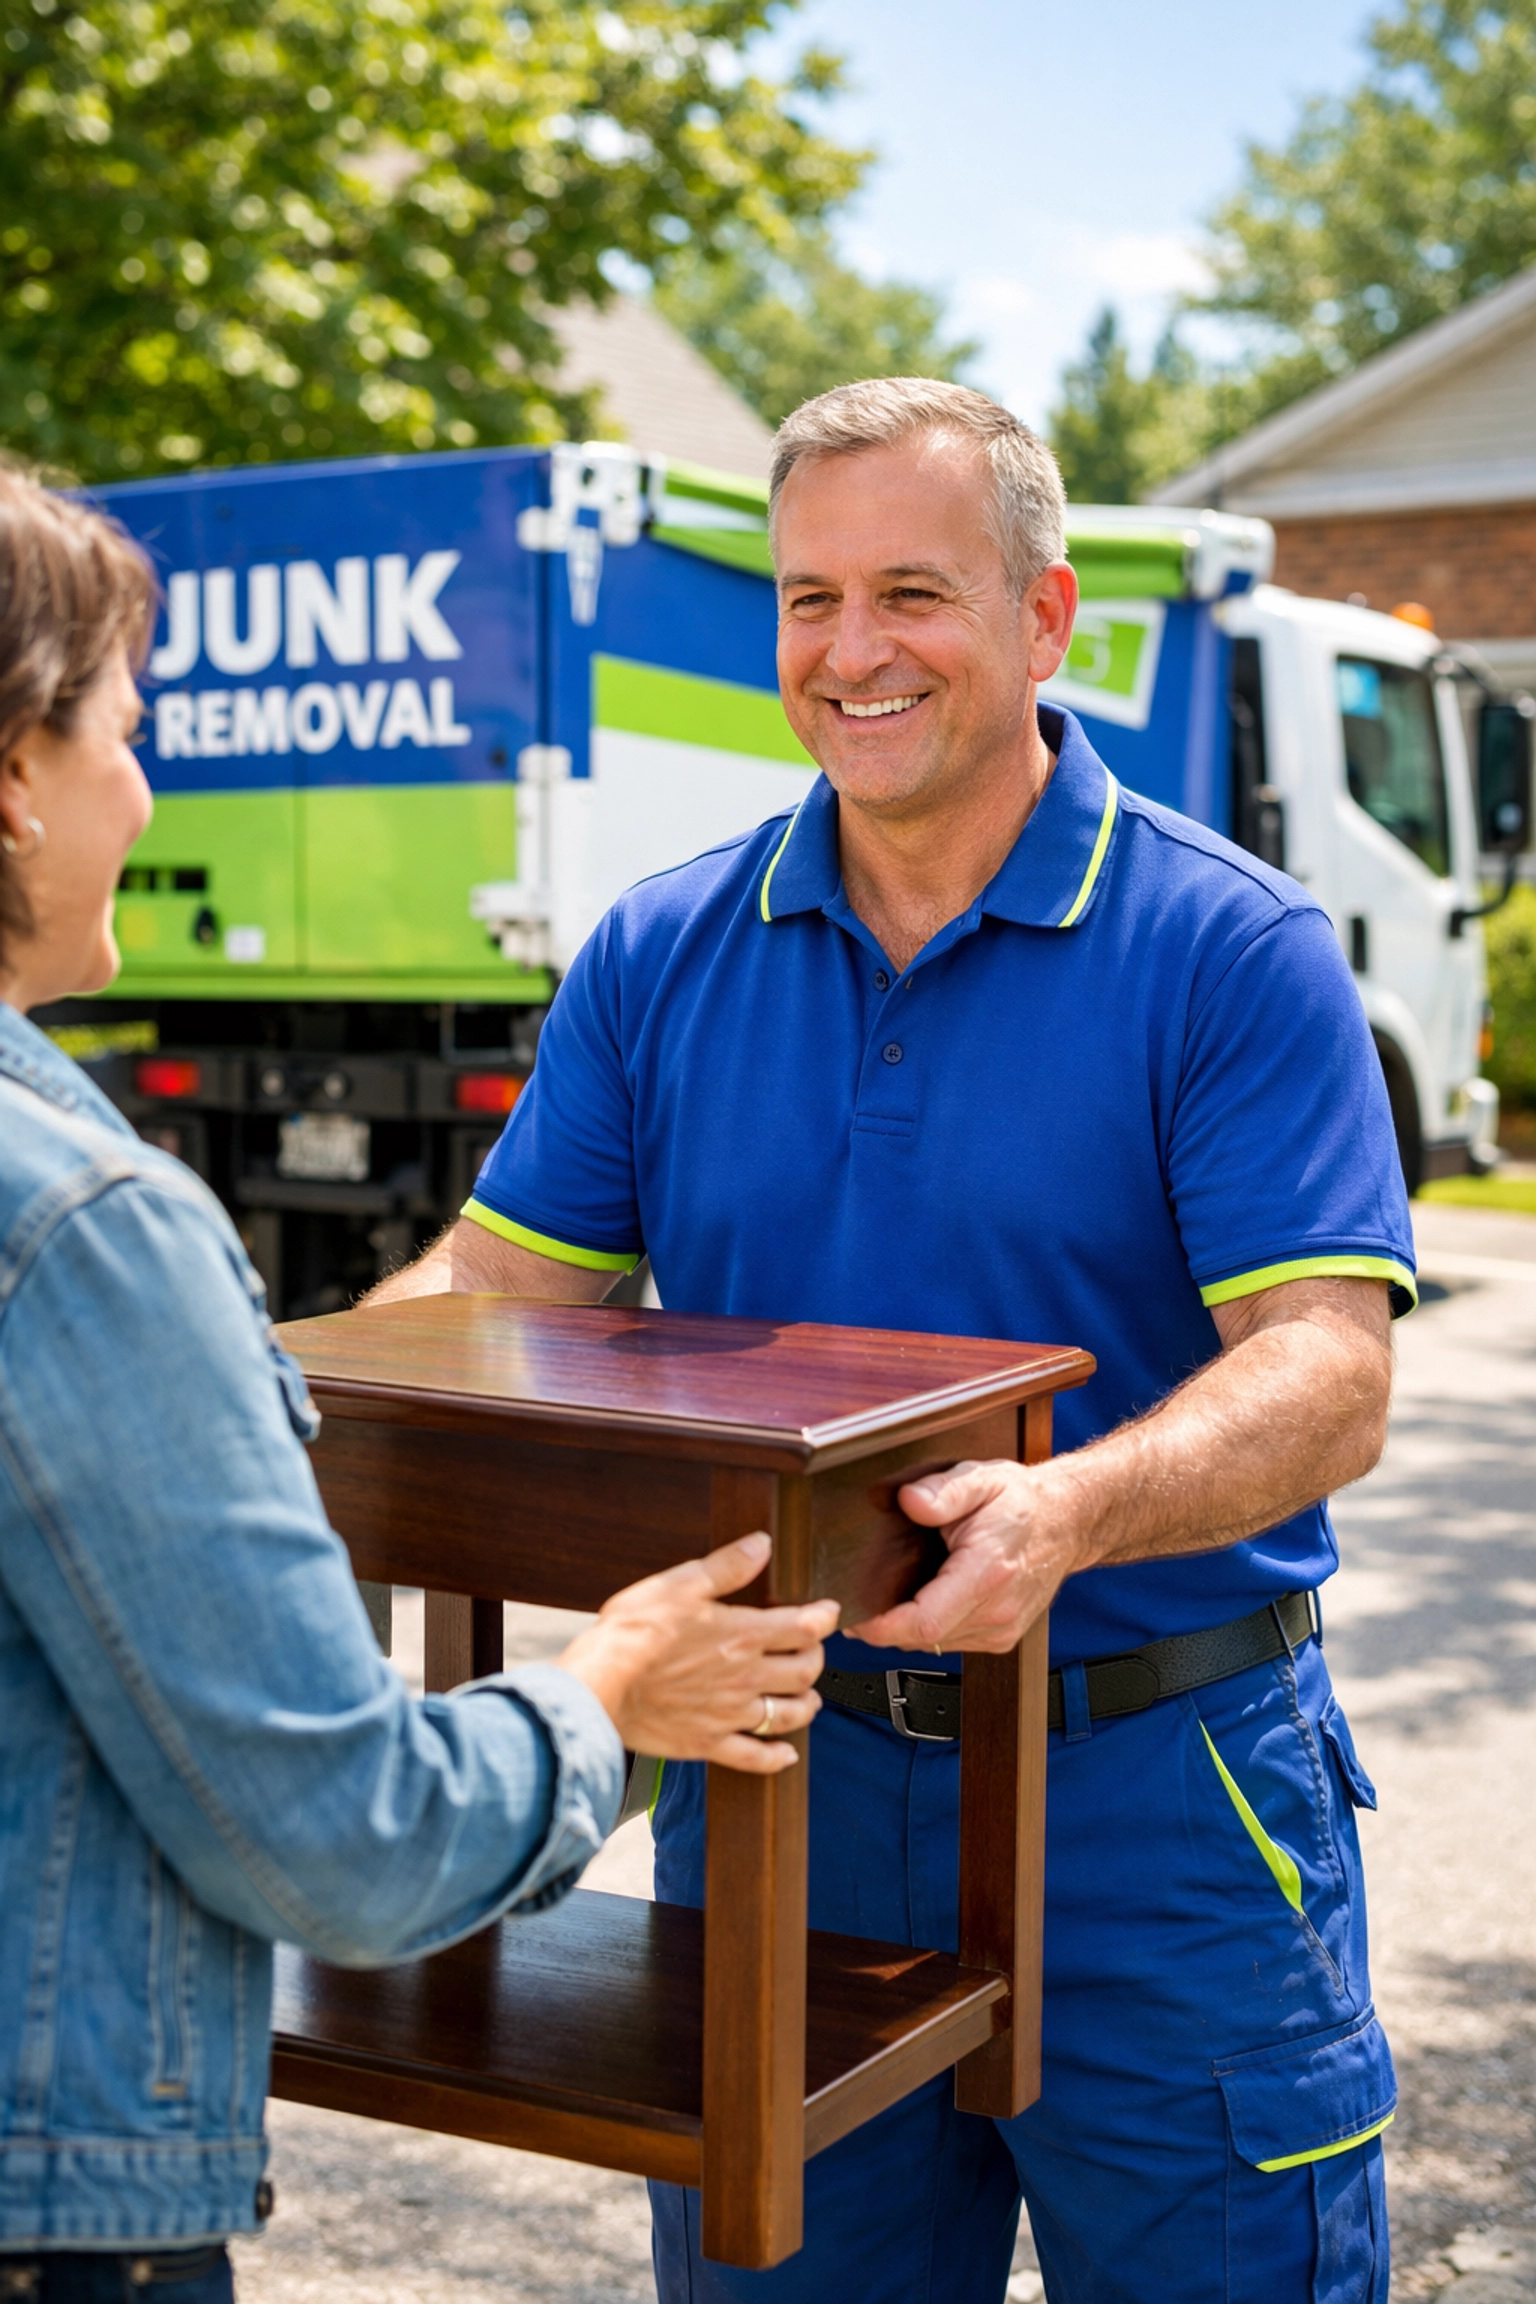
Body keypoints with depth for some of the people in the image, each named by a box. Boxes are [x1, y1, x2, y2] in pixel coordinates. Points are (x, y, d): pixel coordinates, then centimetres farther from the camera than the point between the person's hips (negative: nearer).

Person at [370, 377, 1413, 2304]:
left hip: (1157, 1800, -3)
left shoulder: (1232, 953, -8)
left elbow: (1328, 1375, -16)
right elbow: (499, 1282, 5)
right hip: (781, 1783, 4)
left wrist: (1068, 1514, -35)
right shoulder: (662, 957, 4)